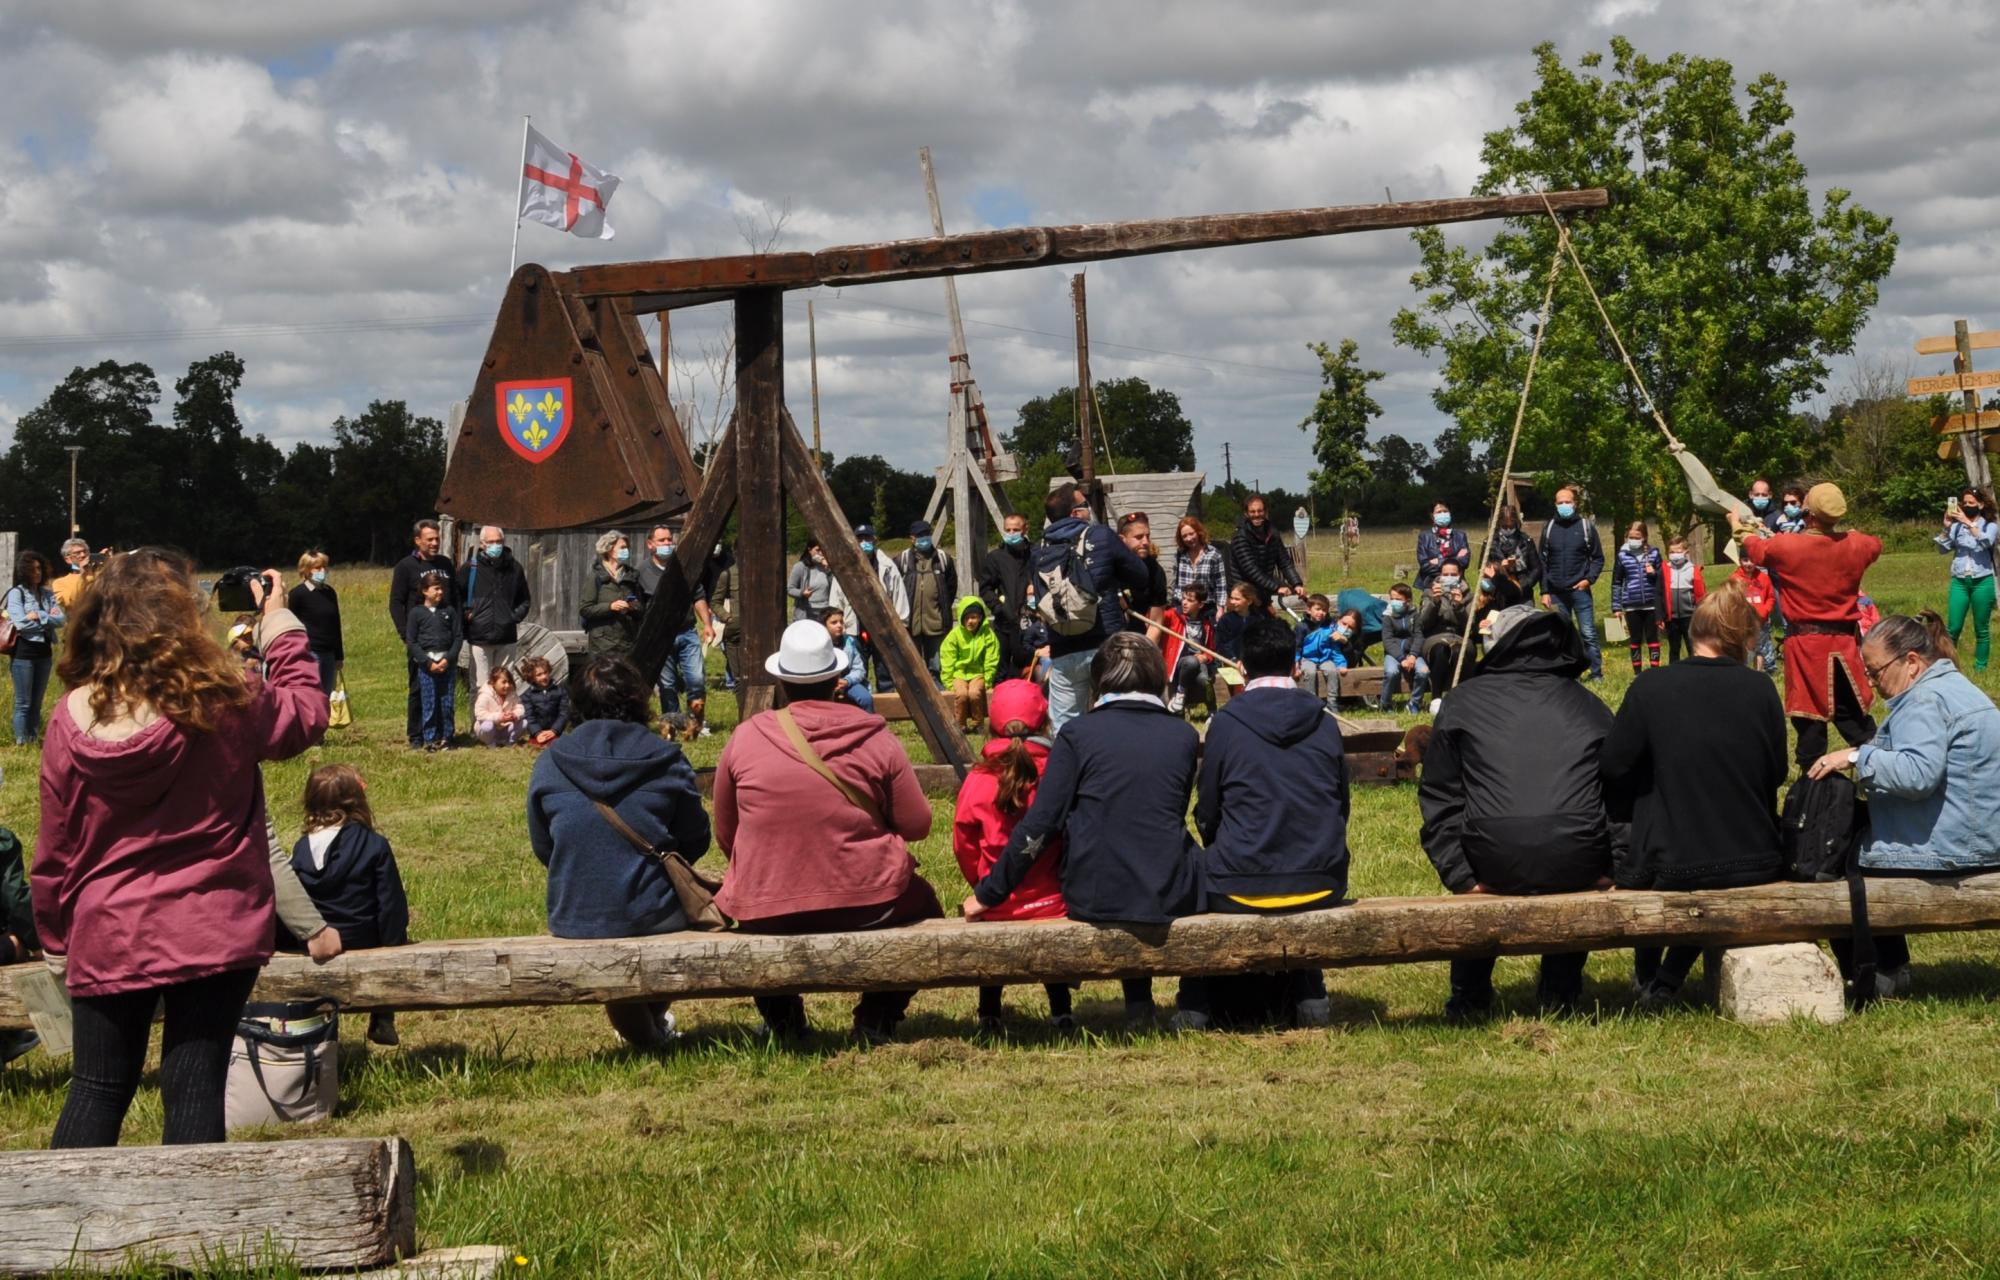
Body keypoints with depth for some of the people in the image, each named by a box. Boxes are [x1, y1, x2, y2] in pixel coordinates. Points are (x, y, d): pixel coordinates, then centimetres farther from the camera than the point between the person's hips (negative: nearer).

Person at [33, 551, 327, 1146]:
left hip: (108, 934, 2)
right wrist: (279, 623, 15)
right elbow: (306, 717, 7)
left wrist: (56, 934, 14)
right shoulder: (221, 703, -13)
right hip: (211, 930, -2)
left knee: (96, 1090, 12)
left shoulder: (74, 717, -6)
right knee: (194, 1090, 3)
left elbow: (54, 847, 2)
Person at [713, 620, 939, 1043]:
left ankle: (780, 1017, 23)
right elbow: (917, 826, 0)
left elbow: (725, 836, 7)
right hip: (867, 904, -1)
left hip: (764, 914, 1)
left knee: (729, 902, 36)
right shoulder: (875, 739, -5)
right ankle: (877, 1018, 16)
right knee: (922, 904, 31)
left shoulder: (744, 739, -3)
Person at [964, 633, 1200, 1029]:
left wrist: (986, 895, 0)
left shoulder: (1078, 733, -5)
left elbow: (1039, 826, -8)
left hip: (1092, 899, 0)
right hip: (1170, 899, 0)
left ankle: (1138, 1003, 25)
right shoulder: (1184, 736, 3)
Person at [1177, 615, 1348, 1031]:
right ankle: (1307, 994, 24)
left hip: (1243, 887, -3)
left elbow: (1206, 815, 0)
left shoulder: (1226, 724, -6)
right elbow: (1341, 807, 11)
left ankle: (1198, 1005, 23)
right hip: (1321, 887, 3)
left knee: (1197, 872, 30)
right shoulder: (1325, 724, 2)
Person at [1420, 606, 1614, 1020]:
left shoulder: (1463, 701, 15)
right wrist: (1610, 867, 14)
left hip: (1494, 864, -1)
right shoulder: (1591, 706, 20)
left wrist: (1460, 875, 9)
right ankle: (1561, 991, 36)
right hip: (1579, 865, 1)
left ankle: (1469, 997, 35)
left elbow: (1439, 799, 11)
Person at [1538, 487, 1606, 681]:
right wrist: (1544, 591, 2)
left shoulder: (1586, 526, 2)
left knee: (1588, 633, -5)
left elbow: (1598, 558, 5)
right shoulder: (1549, 528, 7)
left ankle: (1597, 674, -1)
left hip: (1580, 590, -2)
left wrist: (1589, 579, -10)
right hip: (1556, 592, 2)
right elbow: (1543, 562, 8)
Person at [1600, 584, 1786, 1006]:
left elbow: (1613, 769, -5)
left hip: (1672, 869, -2)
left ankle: (1647, 977, 39)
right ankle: (1670, 979, 28)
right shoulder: (1761, 690, -5)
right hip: (1754, 865, 2)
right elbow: (1776, 773, 6)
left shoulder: (1651, 688, -11)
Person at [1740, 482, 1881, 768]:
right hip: (1844, 643, 3)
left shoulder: (1786, 546, -12)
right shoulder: (1854, 545, -3)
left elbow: (1756, 548, 11)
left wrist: (1743, 531, 34)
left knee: (1809, 718, 3)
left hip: (1806, 643, -3)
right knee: (1852, 713, 14)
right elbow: (1875, 544, 23)